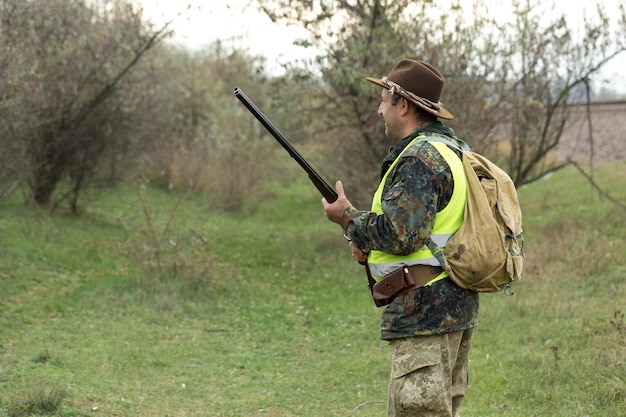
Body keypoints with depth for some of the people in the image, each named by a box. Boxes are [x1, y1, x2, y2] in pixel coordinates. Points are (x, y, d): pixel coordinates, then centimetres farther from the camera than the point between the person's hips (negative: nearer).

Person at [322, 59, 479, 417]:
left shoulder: (421, 158, -16)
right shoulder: (453, 150, 18)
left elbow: (401, 234, -23)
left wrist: (348, 217, -6)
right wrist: (369, 243, 10)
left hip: (426, 314, -11)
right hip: (456, 308, 11)